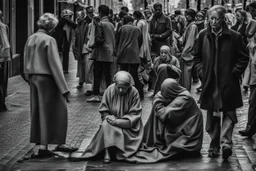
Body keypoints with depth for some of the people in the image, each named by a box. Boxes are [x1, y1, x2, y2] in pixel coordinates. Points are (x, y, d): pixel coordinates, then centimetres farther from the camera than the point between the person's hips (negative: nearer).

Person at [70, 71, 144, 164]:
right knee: (106, 125, -32)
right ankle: (106, 153, -33)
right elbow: (104, 111, 1)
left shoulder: (134, 93, -12)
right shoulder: (110, 90, -6)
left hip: (129, 126, -2)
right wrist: (108, 118, -22)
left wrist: (117, 121, -23)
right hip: (113, 120, 2)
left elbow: (134, 115, -12)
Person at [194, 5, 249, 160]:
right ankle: (214, 144, 17)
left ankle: (226, 142, -11)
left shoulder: (234, 36, -7)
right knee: (212, 115, 9)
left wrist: (235, 73, -8)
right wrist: (202, 70, 6)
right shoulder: (203, 36, 3)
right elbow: (198, 56, 17)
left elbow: (244, 58, -1)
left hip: (228, 83, -3)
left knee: (229, 112, -7)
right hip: (210, 83, 3)